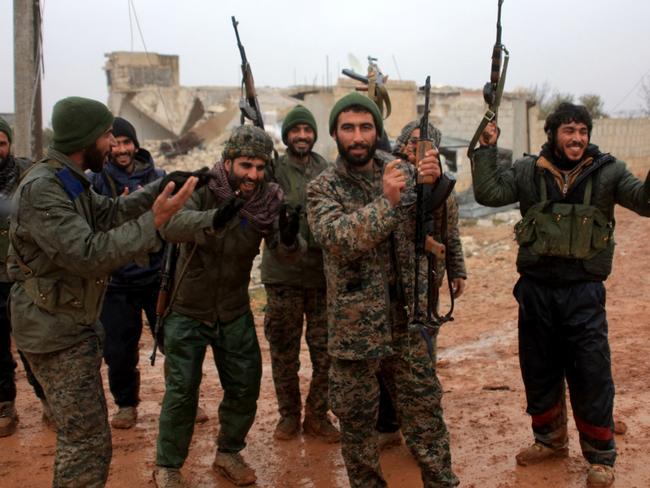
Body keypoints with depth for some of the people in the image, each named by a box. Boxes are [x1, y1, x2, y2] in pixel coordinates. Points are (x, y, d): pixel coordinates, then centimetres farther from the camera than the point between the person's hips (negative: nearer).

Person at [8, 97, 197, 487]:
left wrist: (163, 187, 3)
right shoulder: (41, 190, -24)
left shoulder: (68, 180, 8)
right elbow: (88, 254, -32)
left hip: (77, 325, 10)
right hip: (56, 331, -10)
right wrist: (153, 222, -35)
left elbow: (109, 212, 14)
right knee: (89, 440, -5)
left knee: (81, 432, 23)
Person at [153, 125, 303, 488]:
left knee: (246, 387, 10)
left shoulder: (270, 199, -9)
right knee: (182, 391, 2)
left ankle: (229, 453, 34)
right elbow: (171, 227, -36)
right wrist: (214, 219, -55)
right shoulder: (203, 190, -17)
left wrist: (290, 238, -42)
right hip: (188, 311, -3)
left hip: (235, 312, 3)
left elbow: (288, 253, -18)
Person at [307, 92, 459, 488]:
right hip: (356, 325, -2)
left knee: (425, 410, 13)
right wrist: (385, 201, -32)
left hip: (407, 318, 3)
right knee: (357, 419, 11)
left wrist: (434, 184, -18)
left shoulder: (402, 170, 3)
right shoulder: (323, 188, -6)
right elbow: (338, 238, -22)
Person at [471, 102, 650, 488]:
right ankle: (550, 440, 37)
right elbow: (489, 193, -9)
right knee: (539, 371, 16)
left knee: (591, 377, 4)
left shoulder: (607, 171, -2)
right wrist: (488, 149, -13)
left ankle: (601, 456, 23)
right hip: (535, 290, 2)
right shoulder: (528, 171, 1)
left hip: (583, 292, -2)